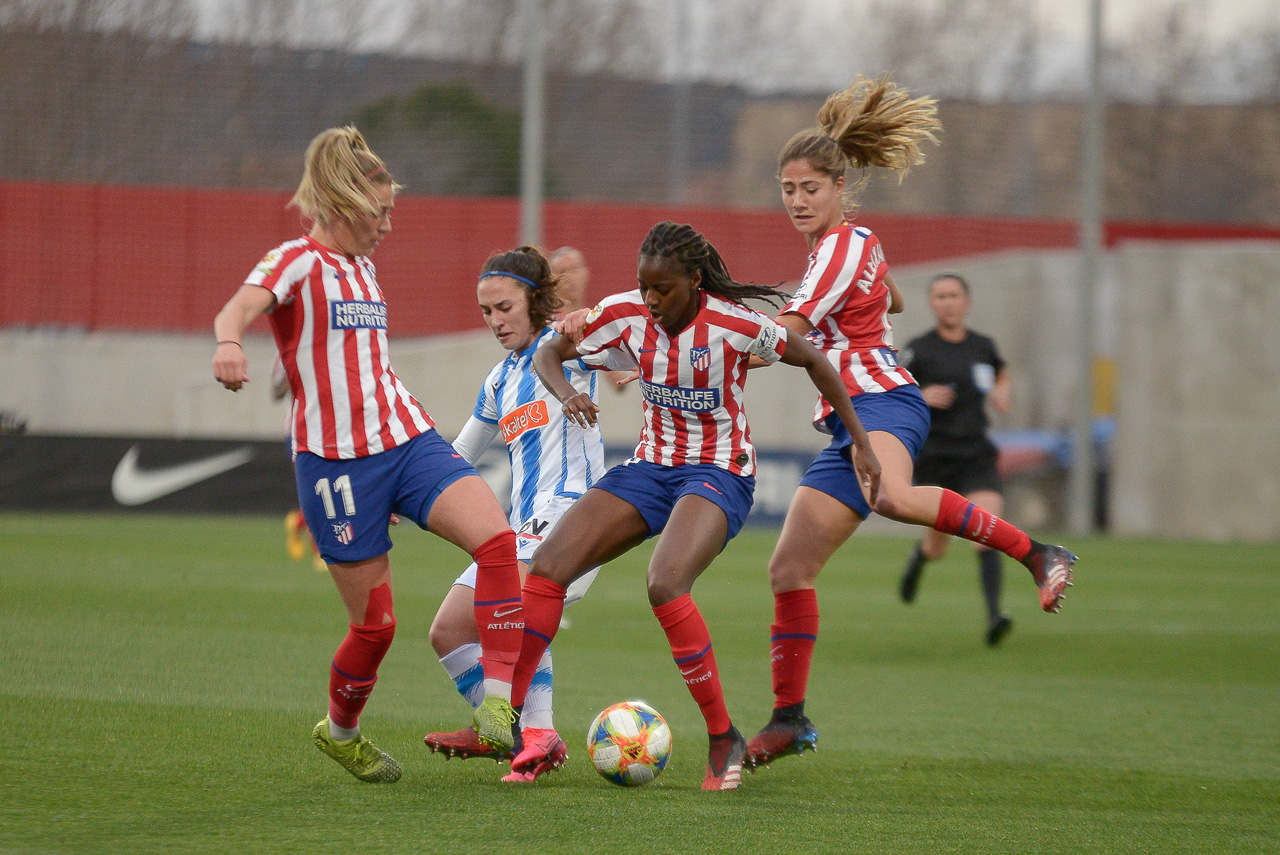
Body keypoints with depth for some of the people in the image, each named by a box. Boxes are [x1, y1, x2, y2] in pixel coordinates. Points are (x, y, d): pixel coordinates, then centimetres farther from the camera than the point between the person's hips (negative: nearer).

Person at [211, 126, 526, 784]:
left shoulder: (362, 268, 17)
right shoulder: (298, 261, -7)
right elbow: (239, 307, -28)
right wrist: (228, 341, -51)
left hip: (406, 440, 6)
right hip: (335, 458, -6)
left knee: (495, 537, -21)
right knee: (374, 623, 0)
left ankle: (498, 702, -20)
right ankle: (340, 731, 29)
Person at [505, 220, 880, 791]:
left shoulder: (733, 325, -18)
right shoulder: (625, 314, -6)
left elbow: (813, 361, -4)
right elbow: (548, 354, 5)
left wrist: (861, 443, -2)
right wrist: (566, 394, -19)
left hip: (719, 474, -5)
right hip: (650, 467, 5)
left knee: (665, 584, -33)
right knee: (547, 567, -13)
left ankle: (723, 738, -20)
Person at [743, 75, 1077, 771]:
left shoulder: (841, 245, -6)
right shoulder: (856, 242, 23)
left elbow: (785, 333, -12)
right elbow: (888, 300, 45)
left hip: (881, 402, -10)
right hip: (851, 423, 10)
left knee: (890, 497, -43)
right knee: (789, 568, 3)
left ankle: (1032, 552, -30)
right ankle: (790, 719, 8)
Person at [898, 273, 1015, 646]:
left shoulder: (983, 347, 7)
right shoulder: (919, 350, -4)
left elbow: (1001, 375, 29)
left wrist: (1001, 393, 7)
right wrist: (920, 397, -20)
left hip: (977, 456, 2)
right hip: (935, 457, -1)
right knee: (938, 546, 9)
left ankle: (994, 616, -26)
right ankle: (917, 559, 47)